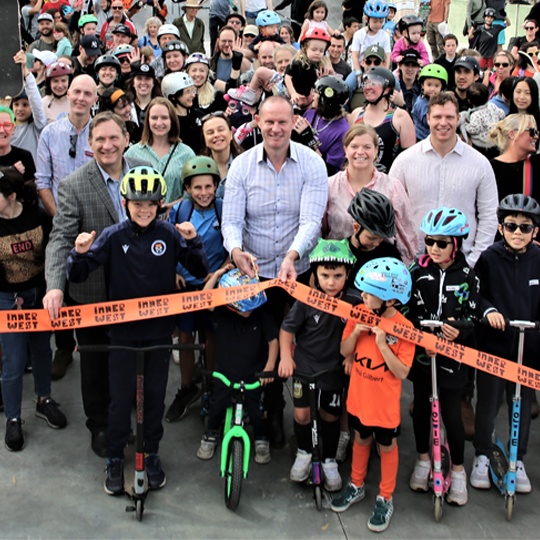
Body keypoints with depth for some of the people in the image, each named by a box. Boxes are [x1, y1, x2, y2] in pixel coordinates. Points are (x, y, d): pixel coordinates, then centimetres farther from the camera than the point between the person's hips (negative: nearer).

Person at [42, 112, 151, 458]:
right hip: (93, 292, -3)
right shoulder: (73, 186, -14)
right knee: (96, 361, 14)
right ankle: (100, 426, 35)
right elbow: (60, 239, -21)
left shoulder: (145, 172, -3)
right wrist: (55, 286, -35)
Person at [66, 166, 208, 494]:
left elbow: (201, 271, -2)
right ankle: (116, 458, 24)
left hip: (160, 330, 1)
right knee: (121, 397, 5)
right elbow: (77, 276, -4)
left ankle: (152, 454, 31)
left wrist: (193, 241, -17)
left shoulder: (169, 235, -3)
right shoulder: (112, 237, -5)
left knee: (155, 395, 12)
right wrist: (80, 254, -24)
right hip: (123, 331, -1)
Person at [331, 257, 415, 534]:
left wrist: (382, 344, -30)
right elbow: (344, 351, -1)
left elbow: (402, 372, -22)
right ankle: (356, 486, 45)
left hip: (385, 404, -4)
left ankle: (385, 499, 34)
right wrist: (355, 333, -20)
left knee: (387, 447, 15)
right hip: (358, 396, 4)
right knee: (361, 439, 23)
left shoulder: (403, 328, -21)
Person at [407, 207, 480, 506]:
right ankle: (423, 459, 34)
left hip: (452, 357, -2)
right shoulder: (417, 271, -2)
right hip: (421, 353, 2)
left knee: (451, 413, 1)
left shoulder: (468, 278, -4)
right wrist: (423, 341, -15)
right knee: (422, 406, 14)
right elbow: (407, 312, -3)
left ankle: (458, 470, 20)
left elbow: (473, 319, -1)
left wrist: (458, 333, -21)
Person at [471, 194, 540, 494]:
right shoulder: (489, 259, -7)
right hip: (492, 345, -1)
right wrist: (488, 310, -20)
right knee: (488, 404, 9)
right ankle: (482, 456, 29)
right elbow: (476, 295, -2)